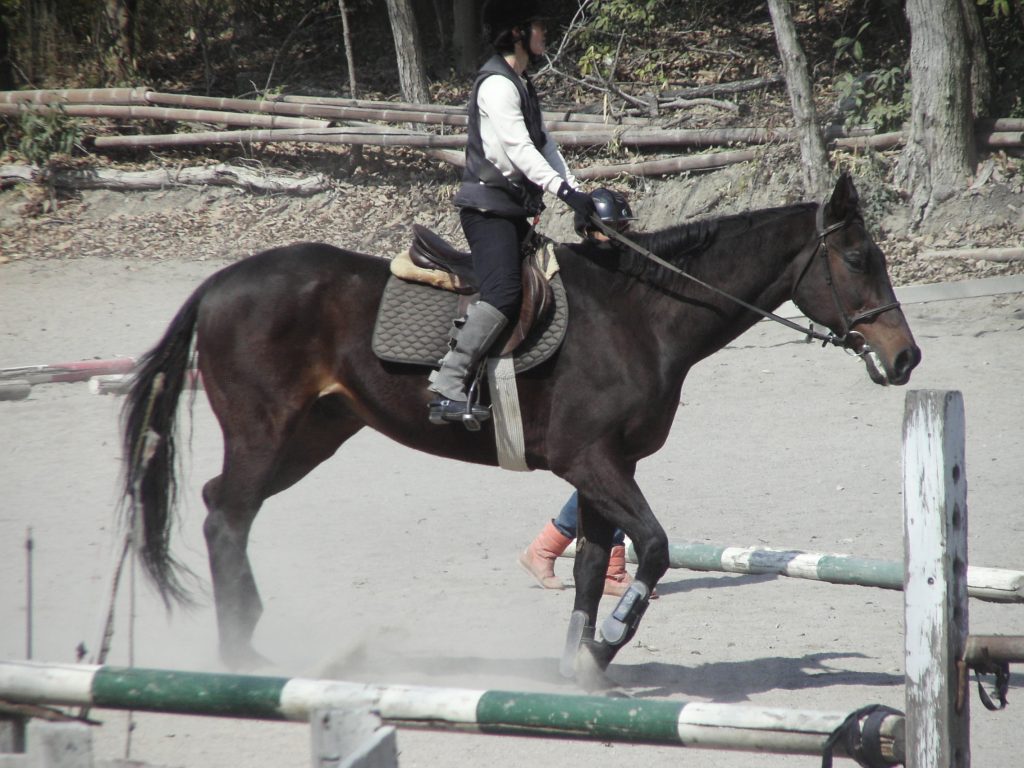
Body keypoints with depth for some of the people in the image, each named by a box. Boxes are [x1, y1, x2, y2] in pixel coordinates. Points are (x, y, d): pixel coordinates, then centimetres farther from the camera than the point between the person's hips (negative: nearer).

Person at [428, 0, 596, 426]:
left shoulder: (521, 85, 18)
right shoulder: (497, 84, -14)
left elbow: (543, 144, 18)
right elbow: (519, 149, -22)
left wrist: (577, 192, 9)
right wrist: (565, 191, -27)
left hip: (512, 207, 11)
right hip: (487, 206, -11)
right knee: (502, 295, -23)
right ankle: (446, 390, -28)